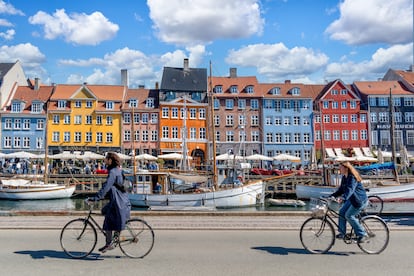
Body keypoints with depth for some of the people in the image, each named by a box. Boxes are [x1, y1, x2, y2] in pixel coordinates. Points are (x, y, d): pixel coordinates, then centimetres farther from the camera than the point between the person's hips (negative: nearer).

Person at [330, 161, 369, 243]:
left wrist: (343, 198, -52)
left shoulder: (353, 177, -22)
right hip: (351, 199, 9)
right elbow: (341, 190, 12)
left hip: (360, 200, -9)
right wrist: (332, 196, 3)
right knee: (342, 211, 1)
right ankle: (342, 232, 10)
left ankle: (363, 235, 2)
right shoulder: (344, 177, 6)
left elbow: (350, 189, -38)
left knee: (349, 215, -9)